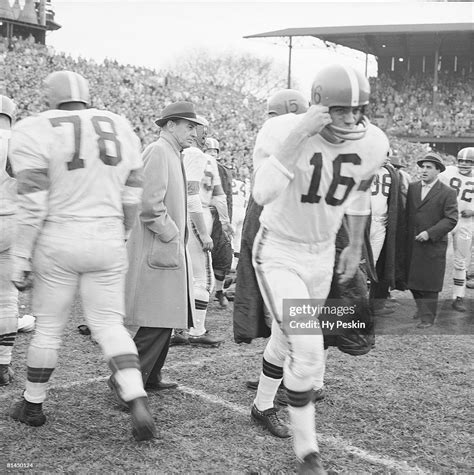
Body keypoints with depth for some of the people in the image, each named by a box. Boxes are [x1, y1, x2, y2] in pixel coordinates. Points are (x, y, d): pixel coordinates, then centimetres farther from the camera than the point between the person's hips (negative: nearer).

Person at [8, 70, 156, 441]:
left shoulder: (35, 133, -8)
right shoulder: (120, 130, 6)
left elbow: (33, 207, -12)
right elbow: (131, 199, 9)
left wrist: (20, 259, -5)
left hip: (58, 243, -3)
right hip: (107, 243, 3)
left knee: (49, 326, 13)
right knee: (110, 324, 9)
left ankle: (33, 405, 29)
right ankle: (138, 402, -7)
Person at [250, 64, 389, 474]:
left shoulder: (372, 145, -11)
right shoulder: (283, 132, -25)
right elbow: (263, 194, -41)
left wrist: (356, 247, 16)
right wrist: (299, 136, -44)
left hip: (321, 255, 6)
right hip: (278, 253, -5)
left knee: (287, 339, 23)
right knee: (307, 349, -16)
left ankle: (263, 406, 49)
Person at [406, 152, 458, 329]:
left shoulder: (447, 193, -4)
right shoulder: (412, 188, 10)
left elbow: (451, 219, -10)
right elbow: (406, 213, 12)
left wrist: (430, 233, -18)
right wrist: (406, 234, -1)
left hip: (433, 245, -5)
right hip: (412, 244, 5)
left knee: (430, 283, 0)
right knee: (413, 281, 12)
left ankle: (428, 317, 9)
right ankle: (421, 309, 32)